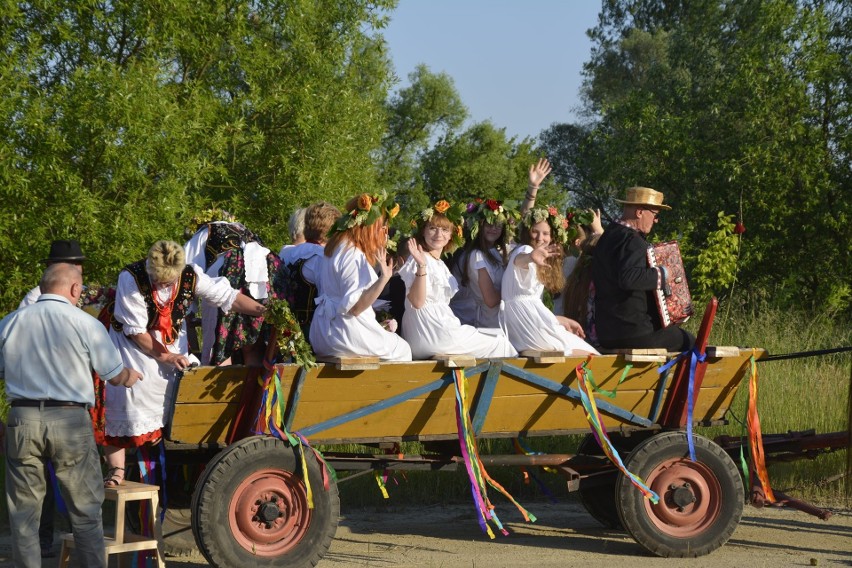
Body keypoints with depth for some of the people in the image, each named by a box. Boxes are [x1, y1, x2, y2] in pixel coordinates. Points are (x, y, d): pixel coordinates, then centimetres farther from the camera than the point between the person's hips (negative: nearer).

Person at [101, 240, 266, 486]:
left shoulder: (190, 276, -18)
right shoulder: (131, 279, -28)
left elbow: (228, 297, -10)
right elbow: (136, 331, -22)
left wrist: (264, 312, -19)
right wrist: (165, 356, -21)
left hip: (173, 344, 4)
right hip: (133, 345, -4)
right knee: (124, 400, -10)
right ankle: (116, 469, -3)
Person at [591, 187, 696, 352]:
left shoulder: (610, 235, 14)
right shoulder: (632, 240, -16)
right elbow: (628, 278, -33)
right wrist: (661, 274, -20)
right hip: (633, 332, -10)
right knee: (688, 342, -1)